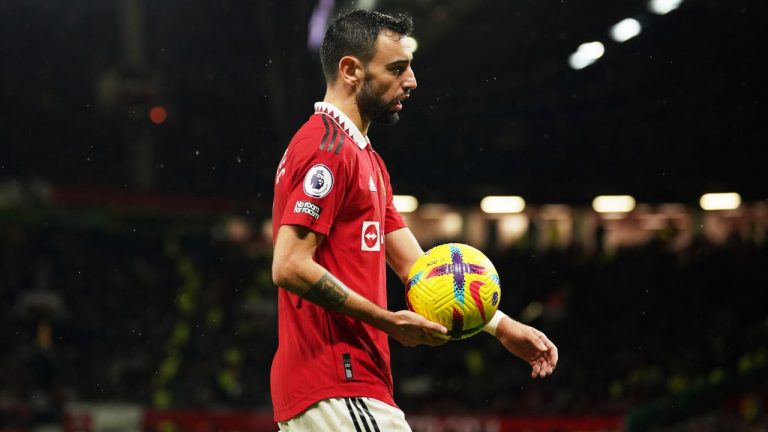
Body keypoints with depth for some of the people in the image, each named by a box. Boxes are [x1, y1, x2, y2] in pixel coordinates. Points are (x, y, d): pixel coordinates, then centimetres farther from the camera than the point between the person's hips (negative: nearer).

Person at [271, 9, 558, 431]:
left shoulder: (365, 157, 22)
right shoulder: (328, 147, -11)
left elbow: (415, 265, 20)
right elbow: (290, 267, -19)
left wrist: (501, 324, 12)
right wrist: (389, 322, -16)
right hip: (339, 391, -10)